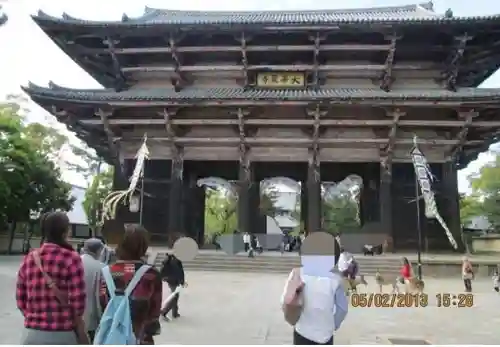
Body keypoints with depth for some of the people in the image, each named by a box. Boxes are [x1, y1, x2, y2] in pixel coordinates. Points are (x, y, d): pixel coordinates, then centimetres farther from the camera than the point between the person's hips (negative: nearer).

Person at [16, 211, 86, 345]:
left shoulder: (29, 259, 5)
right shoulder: (71, 258, -12)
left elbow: (21, 300, 8)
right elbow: (78, 300, -14)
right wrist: (74, 326, 4)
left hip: (31, 334, 5)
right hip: (61, 335, -5)